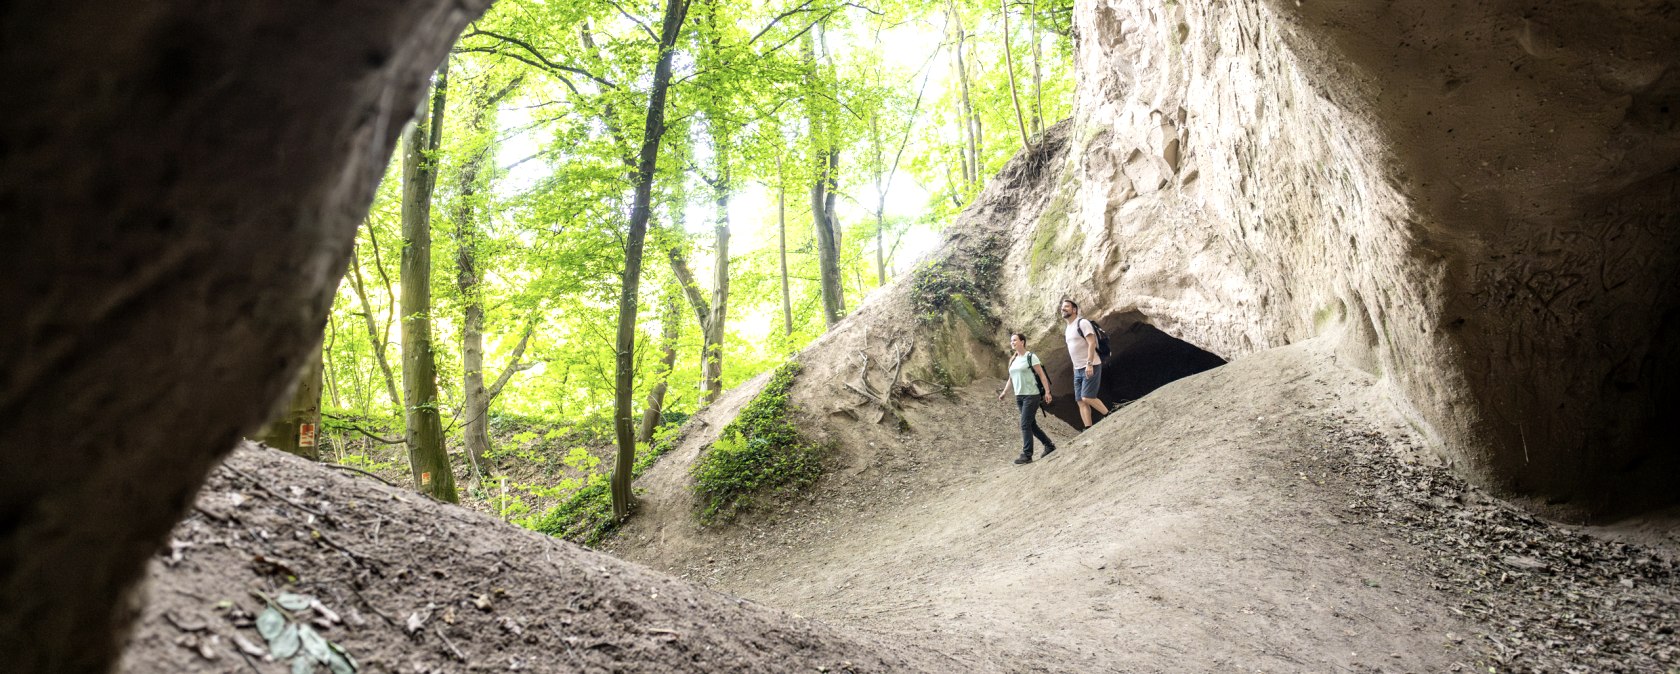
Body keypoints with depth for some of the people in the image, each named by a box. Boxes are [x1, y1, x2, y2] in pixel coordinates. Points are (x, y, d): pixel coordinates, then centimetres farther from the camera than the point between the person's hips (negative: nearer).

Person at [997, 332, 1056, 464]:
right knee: (1031, 425, 11)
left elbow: (1042, 375, -8)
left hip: (1032, 395, -7)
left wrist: (1047, 391, -13)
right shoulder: (1013, 360, 13)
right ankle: (1049, 445, 26)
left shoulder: (1030, 357, -7)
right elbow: (1011, 379, 21)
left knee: (1025, 425, -11)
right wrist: (1004, 392, 13)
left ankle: (1027, 455, -8)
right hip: (1019, 396, 7)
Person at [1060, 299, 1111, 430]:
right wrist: (1075, 369, 19)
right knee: (1080, 401, 0)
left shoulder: (1082, 323, -9)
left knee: (1087, 398, -16)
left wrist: (1089, 364, -27)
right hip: (1078, 369, 9)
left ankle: (1109, 417, 0)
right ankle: (1088, 429, -2)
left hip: (1090, 367, -9)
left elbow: (1092, 343, -19)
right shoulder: (1069, 328, 18)